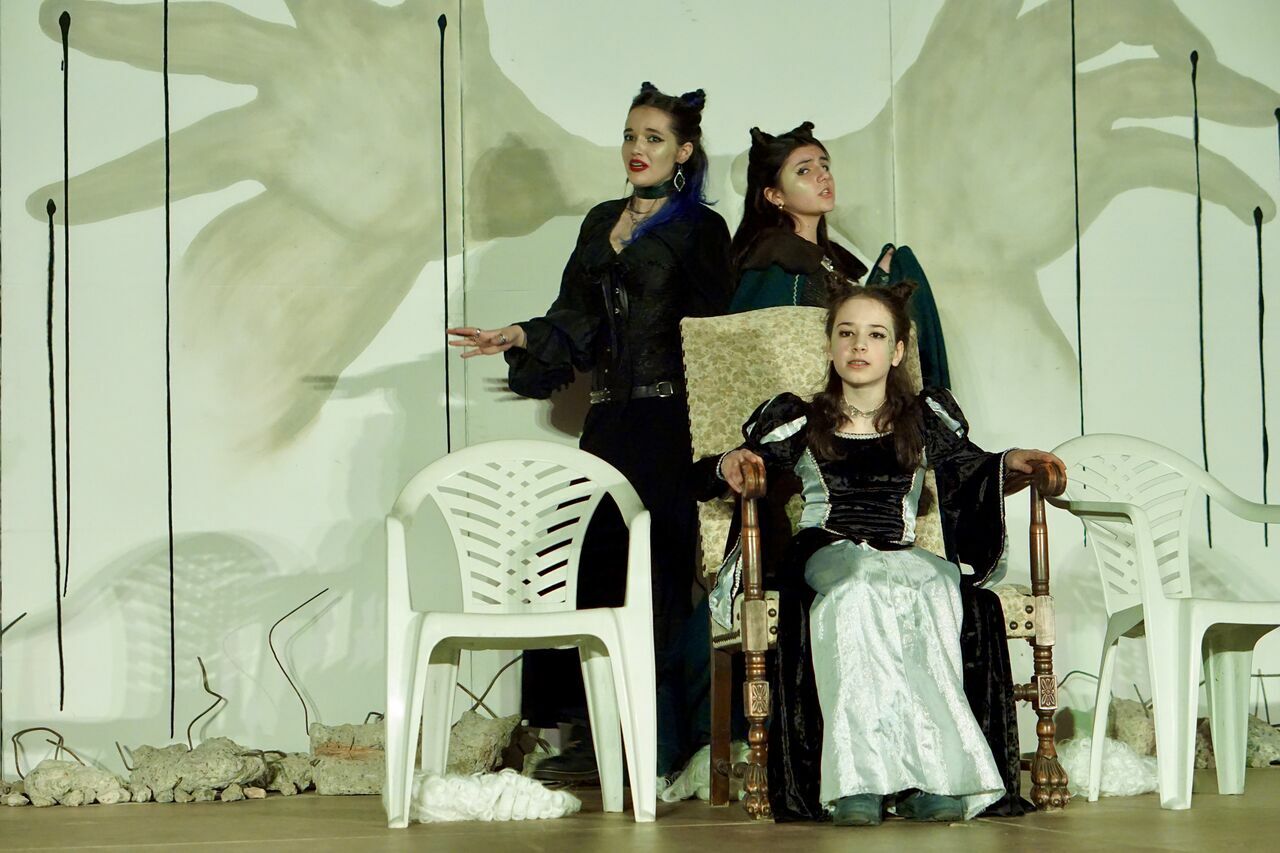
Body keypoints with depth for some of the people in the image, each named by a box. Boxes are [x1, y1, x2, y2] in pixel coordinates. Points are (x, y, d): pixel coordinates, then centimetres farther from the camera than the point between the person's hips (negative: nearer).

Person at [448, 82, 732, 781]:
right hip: (608, 417, 6)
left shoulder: (698, 229, 1)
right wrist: (519, 338, 0)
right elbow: (575, 318, 17)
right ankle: (599, 734, 1)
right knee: (593, 565, -2)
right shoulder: (602, 222, 19)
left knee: (651, 572, -10)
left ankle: (656, 743, -6)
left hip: (666, 419, -6)